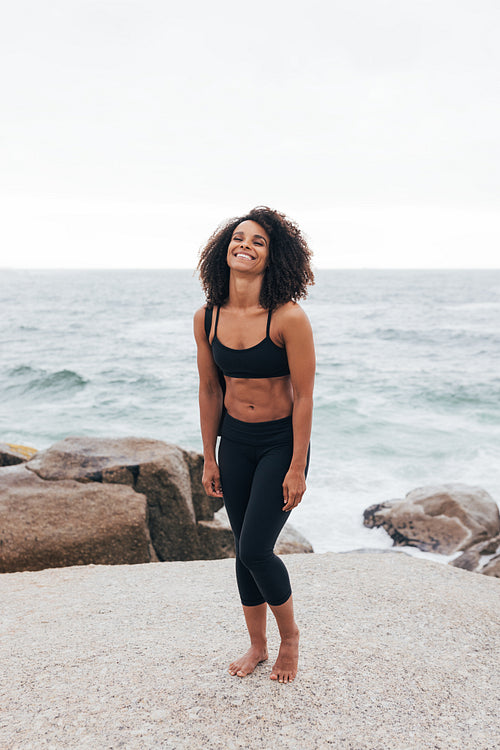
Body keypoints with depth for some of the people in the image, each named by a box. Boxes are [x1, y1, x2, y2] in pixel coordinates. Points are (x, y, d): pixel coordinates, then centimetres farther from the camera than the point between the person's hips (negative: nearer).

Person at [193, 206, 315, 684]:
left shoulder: (289, 318, -19)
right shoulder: (207, 318, -5)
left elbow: (304, 396, -15)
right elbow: (209, 390, 4)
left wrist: (297, 468, -14)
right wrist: (209, 458, 7)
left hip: (281, 443, -5)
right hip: (234, 442, 5)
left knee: (255, 548, -8)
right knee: (243, 549, 13)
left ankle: (290, 635, 22)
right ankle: (257, 645, 33)